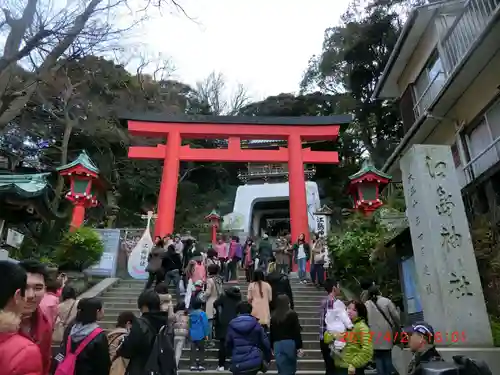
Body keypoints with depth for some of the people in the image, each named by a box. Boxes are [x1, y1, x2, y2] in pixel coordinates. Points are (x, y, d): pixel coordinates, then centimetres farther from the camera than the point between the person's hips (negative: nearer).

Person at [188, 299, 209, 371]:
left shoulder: (191, 314, 4)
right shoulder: (202, 313, -11)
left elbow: (189, 324, 11)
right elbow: (205, 324, -12)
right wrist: (206, 334, -5)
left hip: (192, 335, 4)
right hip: (200, 335, -4)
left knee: (193, 350, 9)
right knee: (201, 350, 7)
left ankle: (193, 365, 8)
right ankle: (201, 365, 6)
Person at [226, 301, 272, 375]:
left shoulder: (232, 326, 1)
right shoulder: (256, 324, 1)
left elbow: (228, 345, 10)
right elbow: (265, 343, 3)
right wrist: (268, 358, 17)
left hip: (238, 364, -1)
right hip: (254, 362, 1)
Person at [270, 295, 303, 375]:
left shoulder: (273, 316, 7)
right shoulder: (292, 314, -4)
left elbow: (271, 333, 10)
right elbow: (297, 332, -6)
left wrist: (272, 347, 19)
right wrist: (299, 347, -3)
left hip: (277, 344, 3)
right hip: (290, 344, -3)